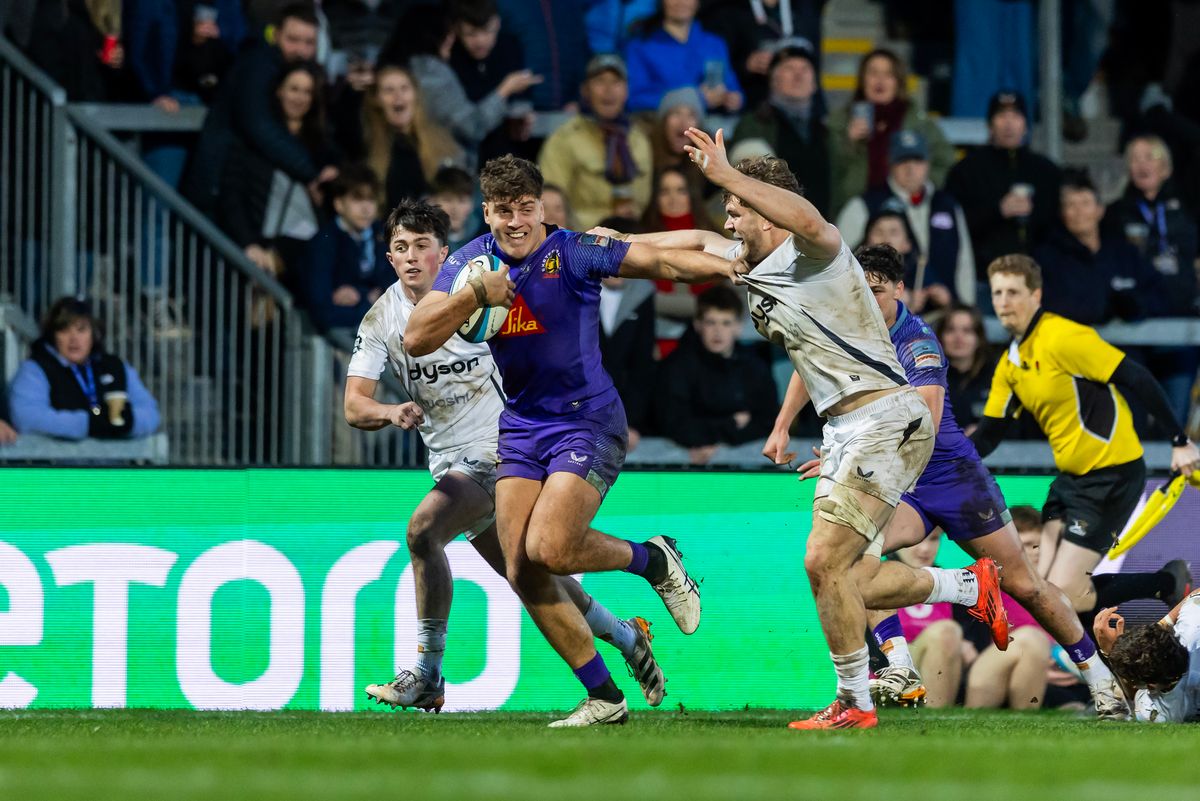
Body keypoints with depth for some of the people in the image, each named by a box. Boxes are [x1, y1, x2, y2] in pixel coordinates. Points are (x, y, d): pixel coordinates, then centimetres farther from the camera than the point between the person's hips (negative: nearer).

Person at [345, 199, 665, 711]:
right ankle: (626, 638, 40)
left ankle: (426, 677, -17)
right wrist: (391, 412, -32)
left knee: (423, 530, -25)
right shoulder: (382, 319, -3)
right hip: (450, 460, 6)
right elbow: (354, 405, -12)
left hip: (497, 450, -6)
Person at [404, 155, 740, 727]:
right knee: (522, 570, -4)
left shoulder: (573, 252, -10)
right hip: (521, 426, 6)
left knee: (548, 548, -23)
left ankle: (655, 561, 7)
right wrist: (476, 294, -19)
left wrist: (729, 267, -28)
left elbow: (659, 261, -12)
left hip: (588, 420, -6)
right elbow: (416, 340, -6)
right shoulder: (470, 262, 2)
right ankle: (603, 696, 8)